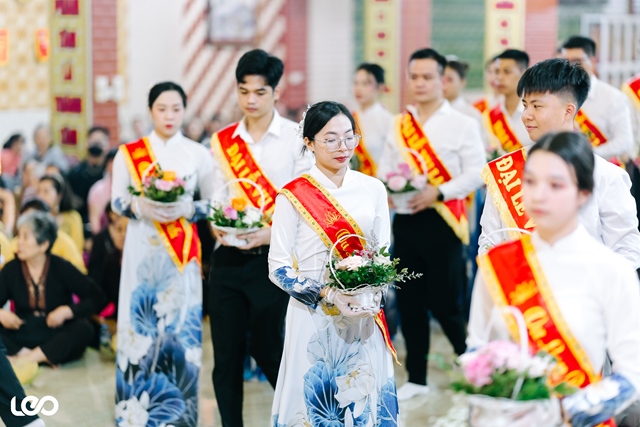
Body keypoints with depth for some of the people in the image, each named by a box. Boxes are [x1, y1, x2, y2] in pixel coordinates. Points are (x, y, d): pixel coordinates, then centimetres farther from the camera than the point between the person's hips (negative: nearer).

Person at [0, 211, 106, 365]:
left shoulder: (61, 268, -4)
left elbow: (98, 298, -7)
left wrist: (67, 311, -19)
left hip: (58, 341, -1)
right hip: (23, 339, 1)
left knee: (83, 329, -31)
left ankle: (26, 359, -32)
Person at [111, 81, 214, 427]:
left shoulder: (198, 154, 4)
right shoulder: (128, 153, 4)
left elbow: (213, 203, 5)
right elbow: (116, 201, 4)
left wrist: (188, 209, -13)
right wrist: (141, 207, -15)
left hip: (182, 250, 0)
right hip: (142, 248, 0)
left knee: (180, 322, -1)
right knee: (140, 321, -1)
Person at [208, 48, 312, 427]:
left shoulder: (296, 138, -4)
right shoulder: (223, 141, 9)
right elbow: (219, 195, 13)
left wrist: (270, 234, -19)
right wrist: (218, 224, -8)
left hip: (273, 257, -4)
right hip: (228, 257, 4)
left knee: (268, 350, 2)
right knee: (226, 352, 6)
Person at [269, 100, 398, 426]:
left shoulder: (373, 189, 4)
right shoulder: (293, 196, -6)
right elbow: (278, 268, -7)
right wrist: (328, 295, -18)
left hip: (363, 317, 3)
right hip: (313, 316, -3)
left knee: (365, 397, 6)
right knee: (315, 398, 3)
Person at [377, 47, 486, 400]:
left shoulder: (462, 124, -3)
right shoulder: (399, 126, 11)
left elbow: (476, 173, -9)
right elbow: (385, 167, 13)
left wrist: (437, 193, -19)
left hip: (441, 220, -5)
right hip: (405, 220, 5)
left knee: (443, 302, -4)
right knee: (408, 300, 8)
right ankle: (416, 378, 20)